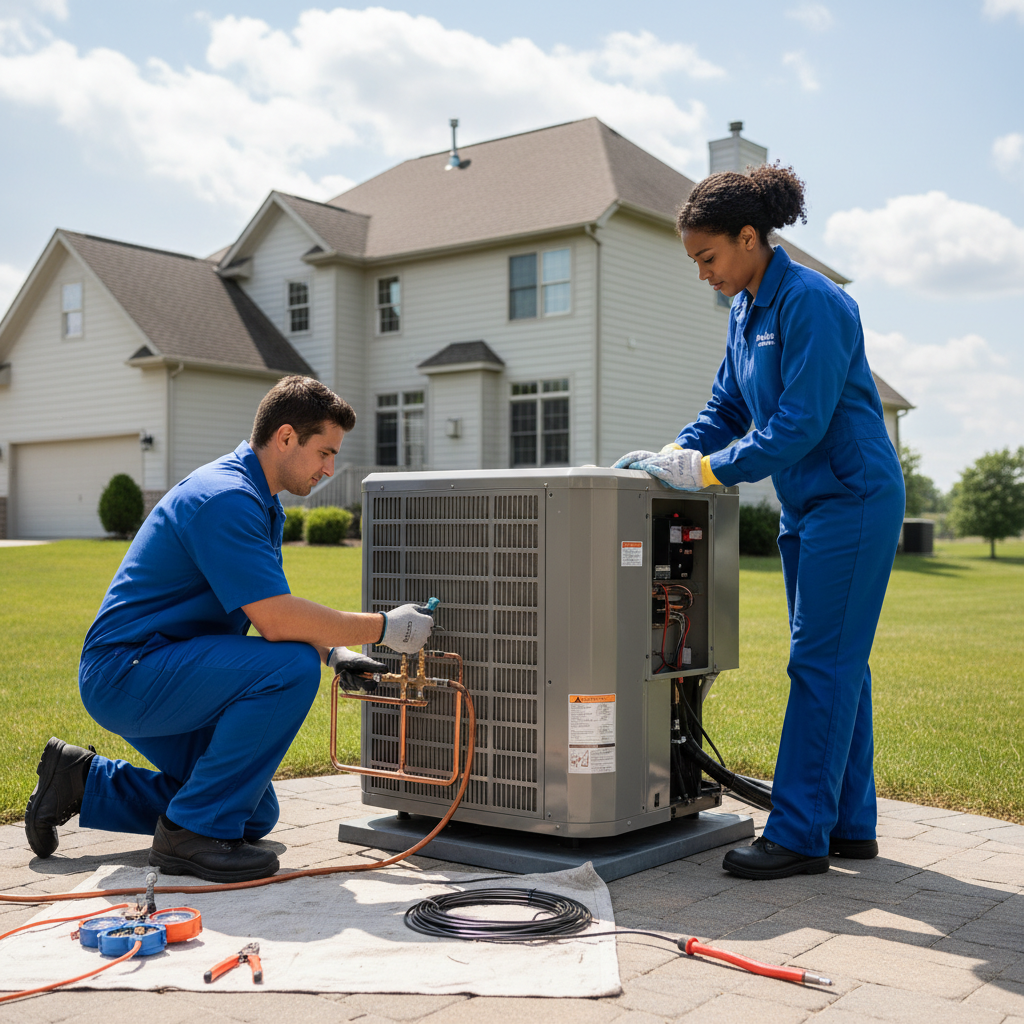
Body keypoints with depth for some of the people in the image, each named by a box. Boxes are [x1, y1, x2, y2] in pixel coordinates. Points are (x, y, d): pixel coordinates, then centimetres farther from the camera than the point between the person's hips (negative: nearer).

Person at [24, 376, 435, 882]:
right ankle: (193, 831, -15)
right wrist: (384, 628, -19)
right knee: (290, 667, -28)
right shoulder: (224, 498, -22)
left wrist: (332, 652, 2)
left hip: (156, 677, 10)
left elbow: (273, 610, 19)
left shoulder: (261, 500, 11)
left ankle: (84, 781, 20)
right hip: (126, 673, -10)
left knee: (254, 816, 14)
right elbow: (277, 621, -29)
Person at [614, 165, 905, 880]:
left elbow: (799, 425, -22)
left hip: (853, 498, -9)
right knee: (835, 664, 11)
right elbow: (728, 407, 15)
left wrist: (707, 469, -20)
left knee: (822, 665, -7)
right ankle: (850, 825, 19)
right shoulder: (747, 308, 11)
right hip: (809, 505, 9)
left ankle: (800, 835, -1)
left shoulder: (811, 303, -17)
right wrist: (672, 454, 0)